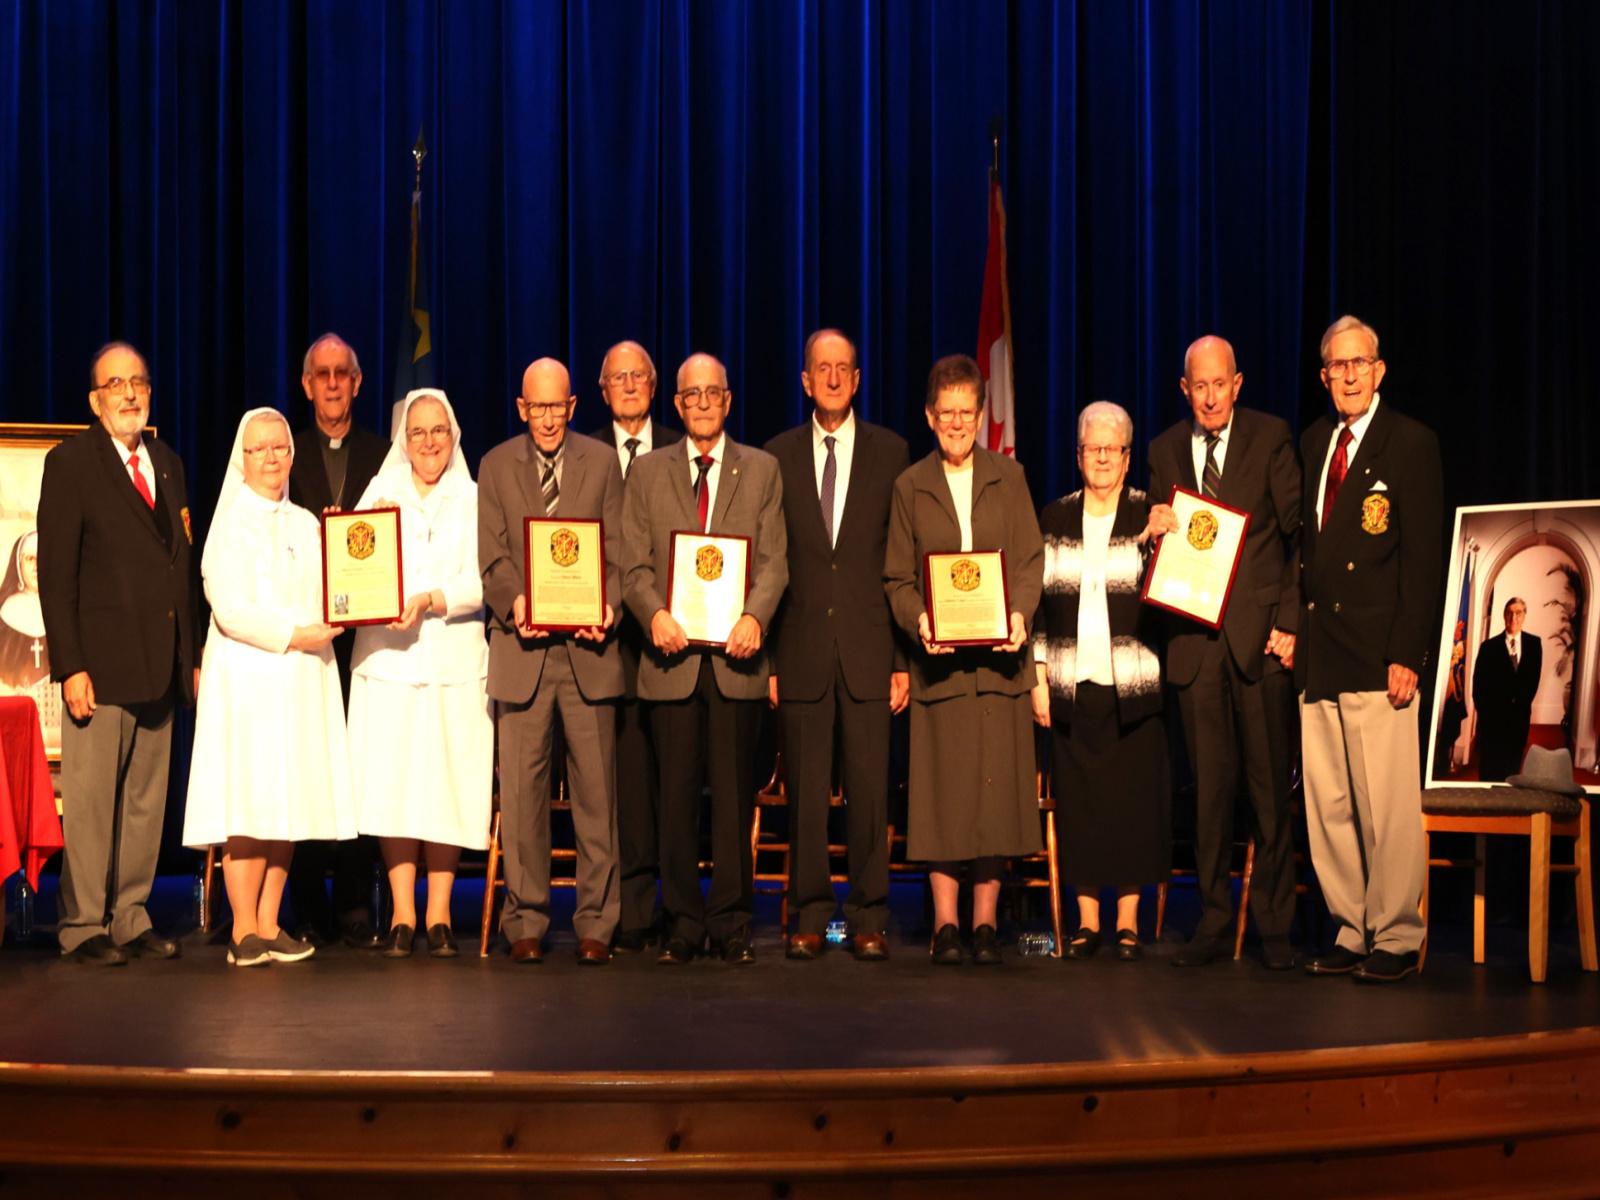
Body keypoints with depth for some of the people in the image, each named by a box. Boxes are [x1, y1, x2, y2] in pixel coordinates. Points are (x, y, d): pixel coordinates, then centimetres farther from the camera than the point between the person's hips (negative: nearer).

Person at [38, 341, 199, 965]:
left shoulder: (167, 464, 16)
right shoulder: (70, 463, -2)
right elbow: (56, 574, -7)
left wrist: (193, 656, 10)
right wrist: (70, 667, -13)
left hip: (162, 664, 6)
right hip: (103, 661, -6)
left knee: (146, 798, 9)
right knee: (91, 800, -1)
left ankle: (130, 919, 17)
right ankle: (83, 926, 8)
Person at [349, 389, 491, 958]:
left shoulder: (474, 499, 9)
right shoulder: (379, 492, 12)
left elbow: (481, 583, -2)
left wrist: (431, 601, -17)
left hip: (455, 661, 0)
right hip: (386, 660, 0)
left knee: (448, 784, -2)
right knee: (392, 783, -4)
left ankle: (439, 915, 6)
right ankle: (402, 915, 4)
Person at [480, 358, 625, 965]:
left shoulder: (602, 463, 10)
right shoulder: (496, 466, 9)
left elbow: (617, 550, 5)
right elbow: (491, 556, 4)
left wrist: (607, 607, -12)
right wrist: (513, 602, -15)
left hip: (588, 644, 0)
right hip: (522, 644, 0)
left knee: (595, 788, 1)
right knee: (522, 790, 1)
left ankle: (595, 922, 8)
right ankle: (525, 921, 11)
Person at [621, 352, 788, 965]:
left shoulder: (762, 470, 11)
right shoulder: (647, 472, 12)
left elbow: (774, 560, 3)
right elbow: (634, 563, 6)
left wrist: (754, 616, -15)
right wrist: (654, 613, -13)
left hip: (735, 654, 0)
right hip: (672, 653, 0)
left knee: (734, 794, 1)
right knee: (676, 795, 1)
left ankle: (731, 922, 9)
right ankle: (682, 922, 9)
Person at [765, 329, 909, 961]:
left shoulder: (890, 452, 6)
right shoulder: (777, 456, 8)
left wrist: (905, 659, -1)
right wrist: (767, 657, 1)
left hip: (868, 649, 0)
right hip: (801, 651, 1)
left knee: (870, 790, 1)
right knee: (805, 791, 3)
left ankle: (869, 918, 10)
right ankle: (810, 915, 13)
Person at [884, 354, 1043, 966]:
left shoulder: (1008, 478, 10)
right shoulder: (910, 486, 8)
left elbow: (1030, 561, 6)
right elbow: (897, 578, 6)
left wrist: (1019, 613, -13)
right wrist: (919, 620, -13)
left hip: (998, 656, 1)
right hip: (940, 661, -1)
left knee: (995, 788, 1)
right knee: (943, 791, -1)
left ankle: (985, 920, 9)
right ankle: (945, 922, 6)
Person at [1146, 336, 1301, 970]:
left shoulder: (1271, 437, 1)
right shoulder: (1165, 449, 11)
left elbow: (1299, 533, 0)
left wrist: (1291, 622, -8)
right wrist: (1157, 530, -8)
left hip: (1260, 630, -3)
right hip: (1195, 635, 3)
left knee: (1270, 781, 1)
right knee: (1208, 785, 6)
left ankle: (1274, 924, 10)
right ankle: (1213, 920, 14)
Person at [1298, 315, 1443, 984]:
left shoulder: (1411, 444, -1)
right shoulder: (1312, 443, 15)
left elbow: (1423, 557, -6)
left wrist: (1407, 654, -12)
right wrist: (1295, 626, 5)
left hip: (1377, 652, -5)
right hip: (1318, 652, 6)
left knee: (1387, 805, -4)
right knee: (1327, 805, 7)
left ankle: (1396, 938, 6)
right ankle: (1350, 932, 15)